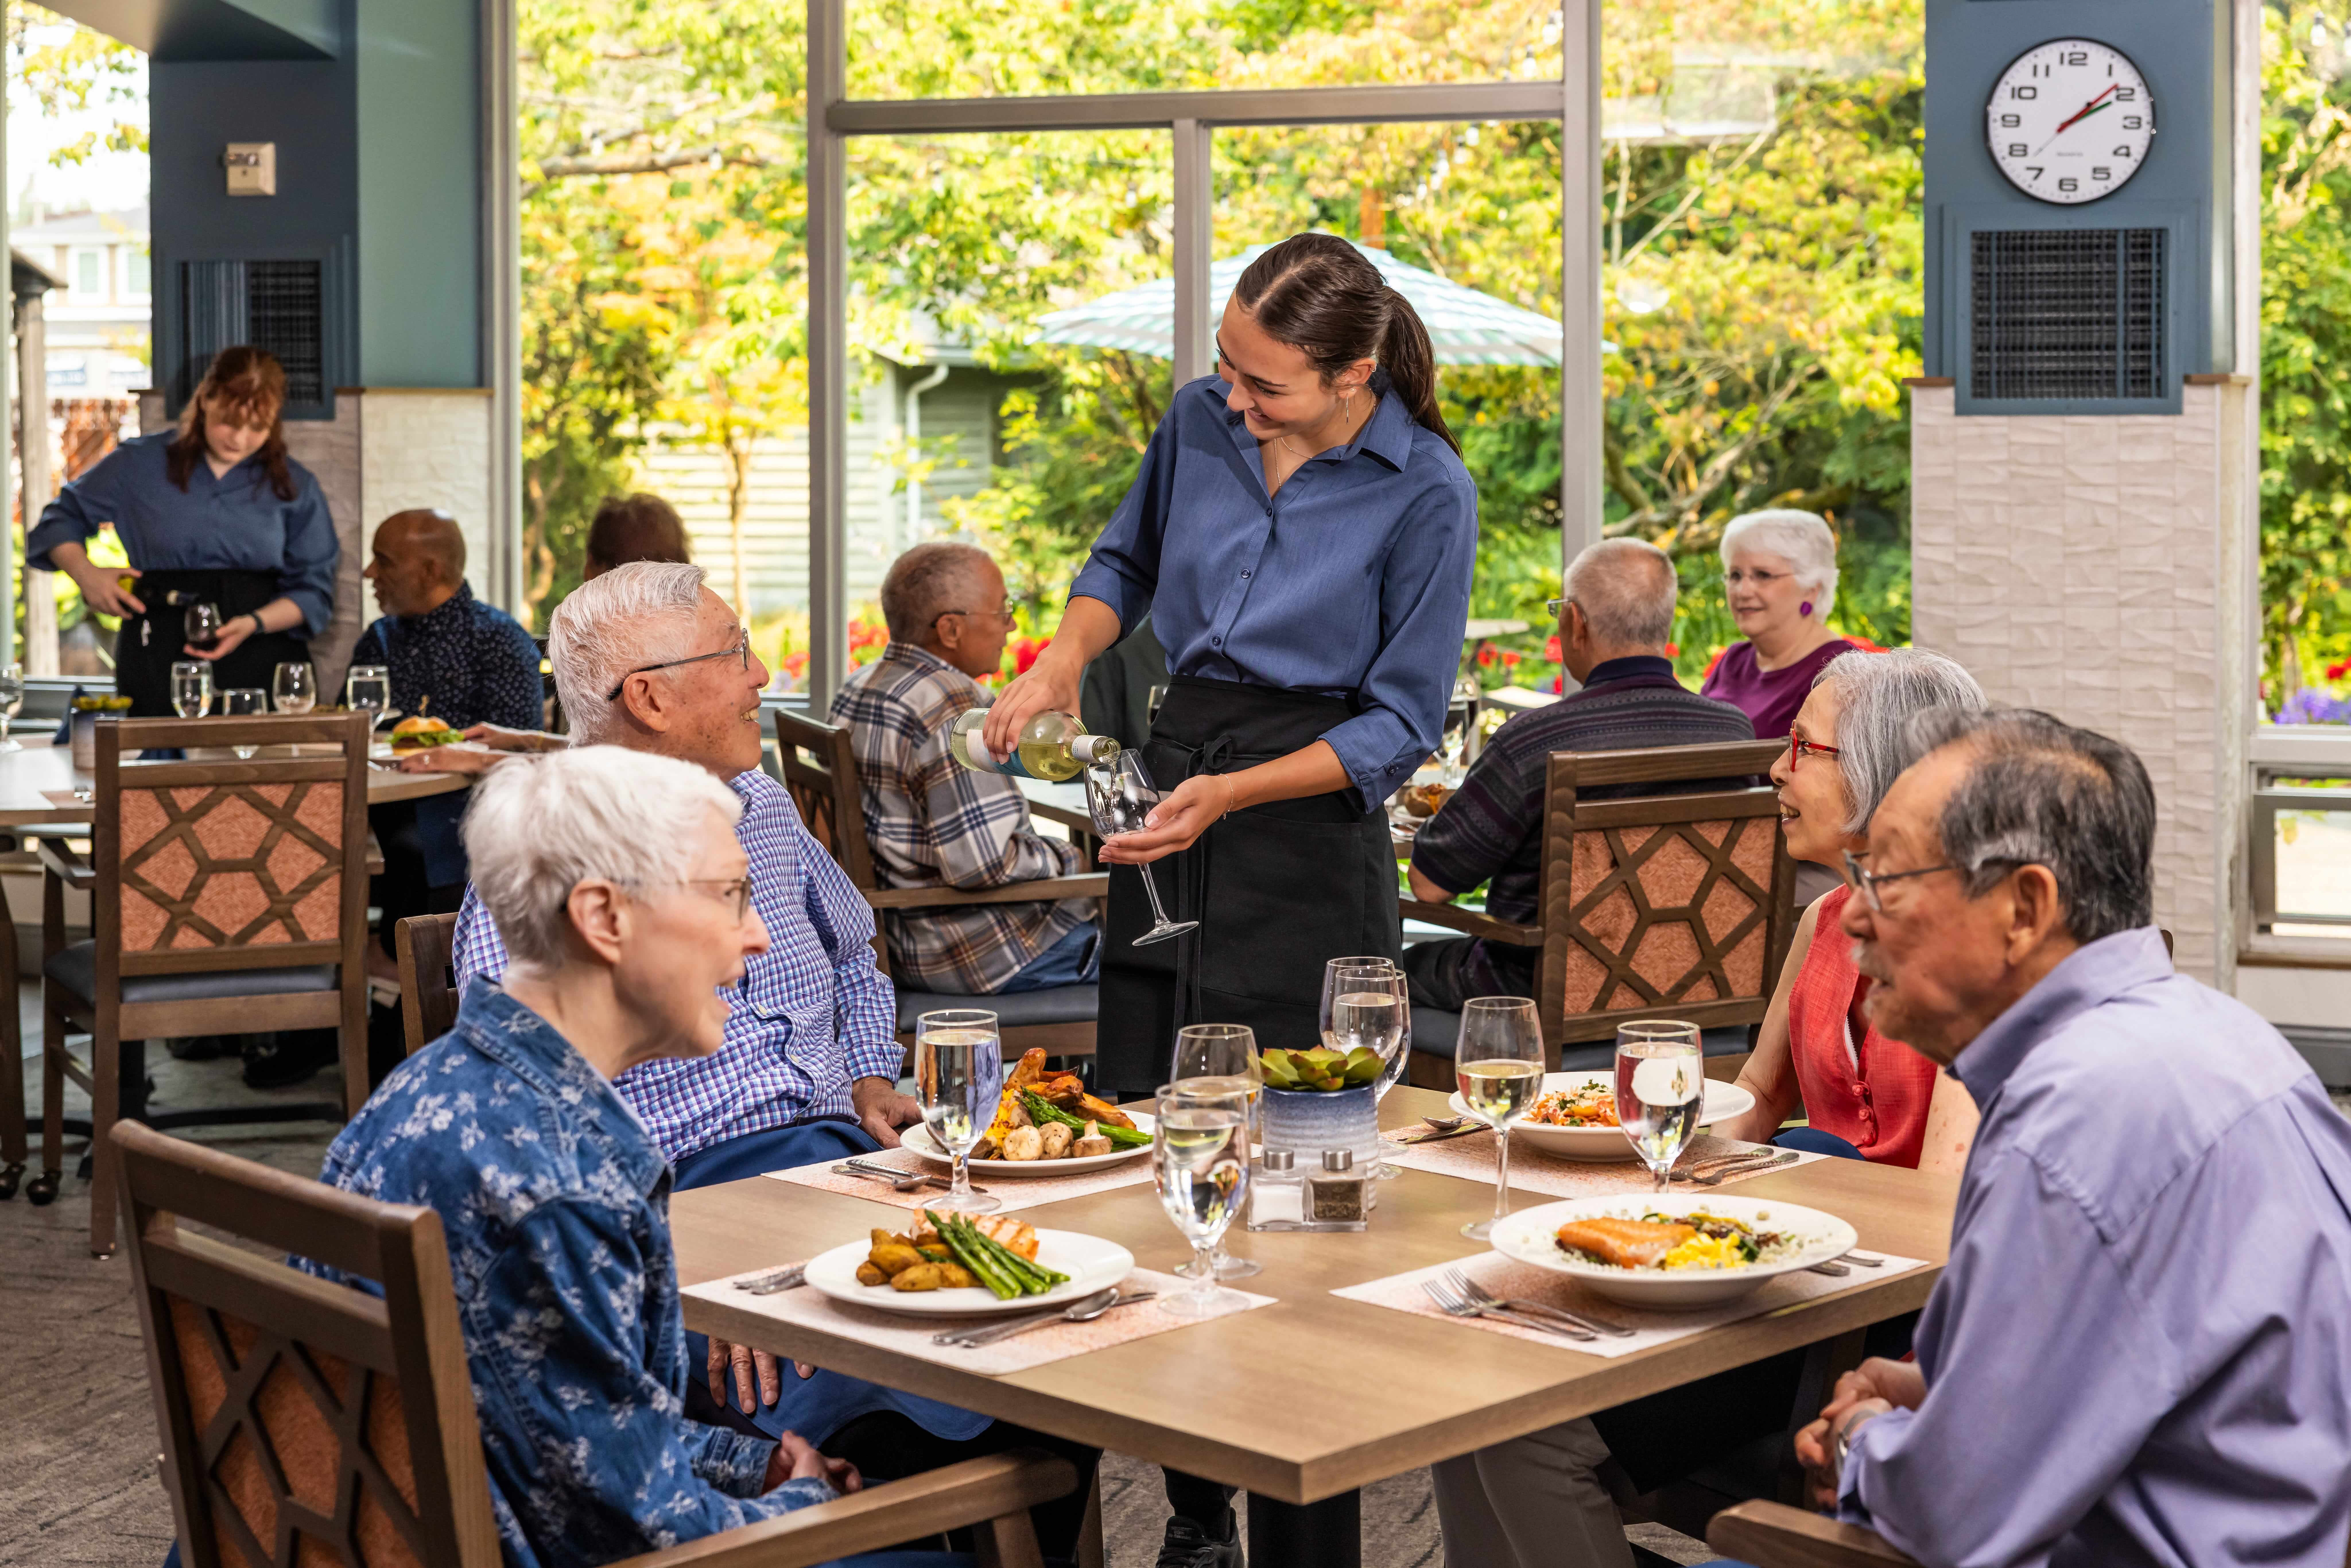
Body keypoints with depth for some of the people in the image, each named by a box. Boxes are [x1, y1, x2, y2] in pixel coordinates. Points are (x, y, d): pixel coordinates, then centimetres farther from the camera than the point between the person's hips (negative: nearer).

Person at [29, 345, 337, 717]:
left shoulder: (294, 487, 9)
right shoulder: (140, 464, 8)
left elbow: (314, 591, 7)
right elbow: (62, 519, 18)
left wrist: (254, 624, -11)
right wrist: (86, 574, -1)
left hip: (262, 658, 1)